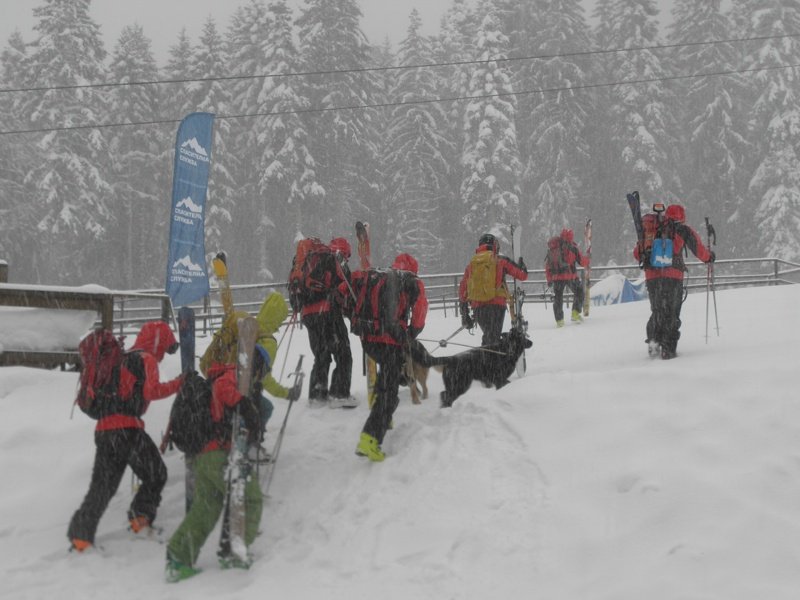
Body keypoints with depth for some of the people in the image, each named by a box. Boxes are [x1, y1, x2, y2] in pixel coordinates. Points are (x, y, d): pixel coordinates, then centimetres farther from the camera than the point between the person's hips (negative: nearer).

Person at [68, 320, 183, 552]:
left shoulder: (122, 358, 24)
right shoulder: (146, 359, -1)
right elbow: (151, 391, -14)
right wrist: (178, 383, -7)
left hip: (103, 428, 8)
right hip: (126, 428, -8)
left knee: (102, 485, 8)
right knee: (156, 475, 8)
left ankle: (80, 535, 0)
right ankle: (141, 518, 2)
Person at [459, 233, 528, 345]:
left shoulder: (471, 263, 14)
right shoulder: (500, 260, 4)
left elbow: (462, 290, 13)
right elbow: (522, 275, 7)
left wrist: (464, 315, 18)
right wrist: (521, 264, 32)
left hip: (477, 306, 4)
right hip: (496, 304, -4)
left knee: (487, 337, 21)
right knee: (493, 338, -5)